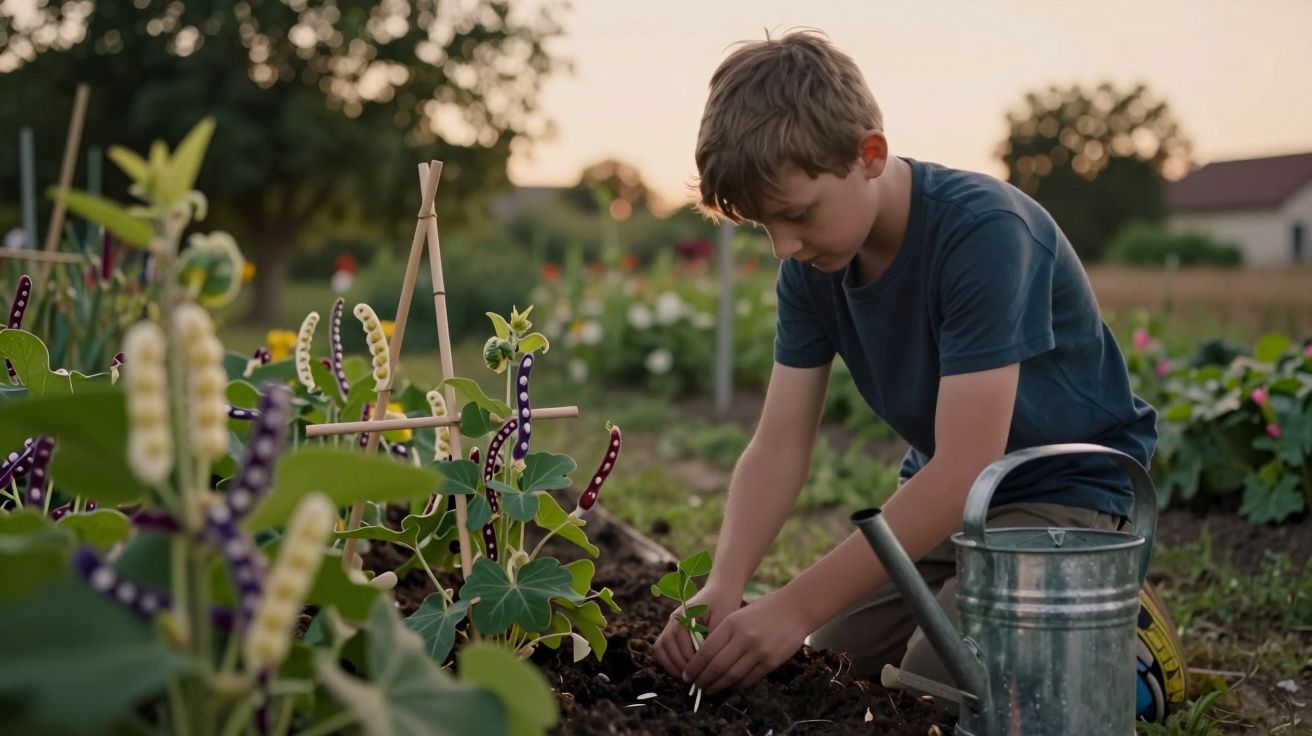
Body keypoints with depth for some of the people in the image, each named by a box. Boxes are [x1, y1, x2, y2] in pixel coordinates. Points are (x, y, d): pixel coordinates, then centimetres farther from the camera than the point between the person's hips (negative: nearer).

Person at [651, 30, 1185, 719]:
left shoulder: (983, 231, -30)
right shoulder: (811, 264, -7)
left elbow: (964, 469, -34)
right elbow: (779, 444, -10)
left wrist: (796, 606, -37)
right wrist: (722, 588, -28)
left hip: (1066, 490, -7)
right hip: (943, 495, 7)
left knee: (932, 685, -24)